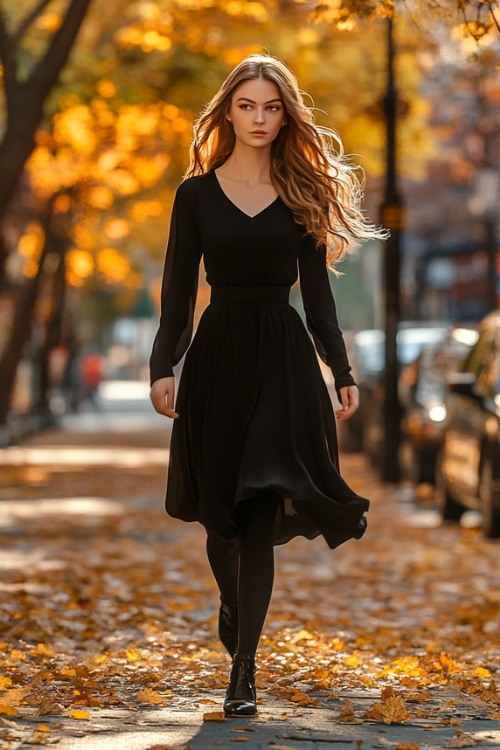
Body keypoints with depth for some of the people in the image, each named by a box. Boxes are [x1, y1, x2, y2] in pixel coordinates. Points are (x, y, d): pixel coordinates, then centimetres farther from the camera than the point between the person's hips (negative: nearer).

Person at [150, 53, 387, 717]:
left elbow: (316, 292, 8)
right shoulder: (197, 194, 5)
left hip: (284, 360, -1)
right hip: (218, 355, 1)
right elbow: (179, 290, 3)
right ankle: (232, 606, 39)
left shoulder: (304, 194, 7)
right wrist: (163, 366, -7)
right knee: (219, 511, 8)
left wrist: (342, 371, 2)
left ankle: (243, 670, -11)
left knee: (261, 511, -10)